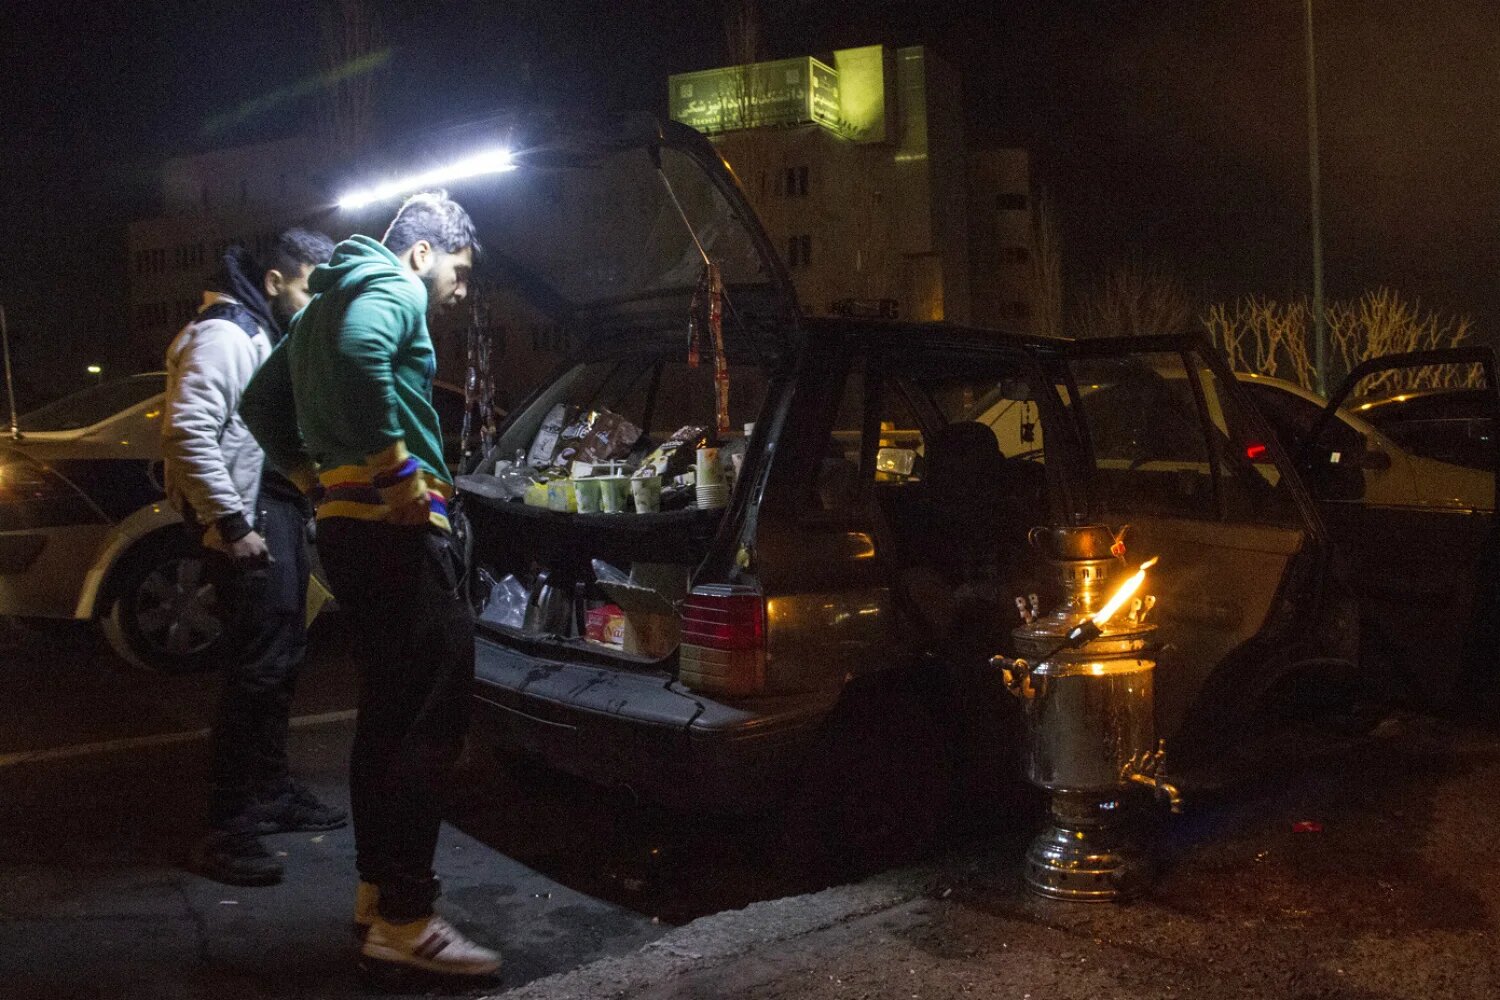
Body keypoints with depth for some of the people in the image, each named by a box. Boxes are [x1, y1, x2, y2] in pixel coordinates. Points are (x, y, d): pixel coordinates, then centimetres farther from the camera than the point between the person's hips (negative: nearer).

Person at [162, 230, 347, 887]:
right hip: (251, 522, -10)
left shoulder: (267, 336, 20)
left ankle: (271, 791, 29)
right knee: (258, 668, -11)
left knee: (283, 660, 16)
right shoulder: (222, 335, -12)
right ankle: (227, 828, -6)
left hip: (281, 512, 10)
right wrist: (230, 523, -24)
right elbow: (187, 431, -24)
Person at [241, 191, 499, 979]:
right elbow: (359, 358, -29)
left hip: (347, 525, 10)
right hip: (396, 530, -10)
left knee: (387, 714, 16)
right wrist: (399, 473, -22)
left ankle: (378, 886, 24)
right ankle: (402, 921, -7)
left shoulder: (330, 301, 25)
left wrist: (315, 476, 24)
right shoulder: (394, 290, -5)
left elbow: (261, 401, 31)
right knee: (429, 720, -9)